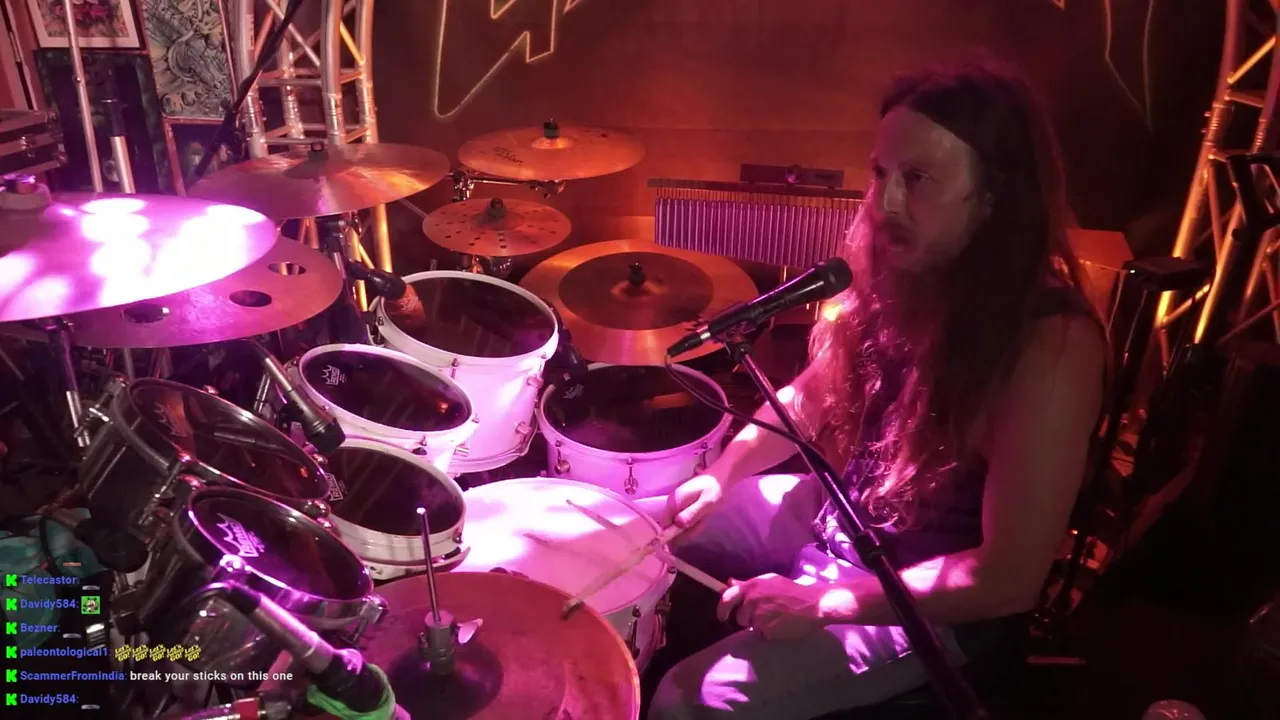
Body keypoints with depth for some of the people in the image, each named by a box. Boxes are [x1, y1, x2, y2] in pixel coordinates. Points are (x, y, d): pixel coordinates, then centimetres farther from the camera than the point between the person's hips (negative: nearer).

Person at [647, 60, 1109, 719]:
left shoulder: (1051, 348, -30)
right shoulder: (898, 273, -8)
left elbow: (1011, 580, -27)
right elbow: (815, 394, 7)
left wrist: (824, 603, -25)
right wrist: (722, 474, -7)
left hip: (931, 607, -7)